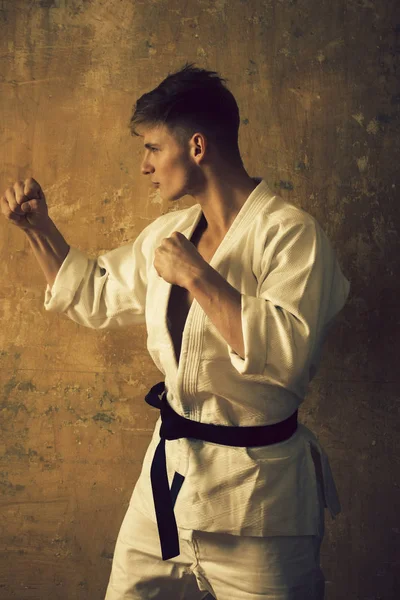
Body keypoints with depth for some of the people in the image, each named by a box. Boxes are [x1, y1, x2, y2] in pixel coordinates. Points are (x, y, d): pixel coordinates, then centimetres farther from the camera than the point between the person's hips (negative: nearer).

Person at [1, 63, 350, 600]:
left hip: (253, 495, -7)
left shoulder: (290, 233, -16)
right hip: (169, 476, 7)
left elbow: (288, 354, -30)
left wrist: (197, 276, -25)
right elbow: (93, 297, 21)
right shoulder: (167, 234, 8)